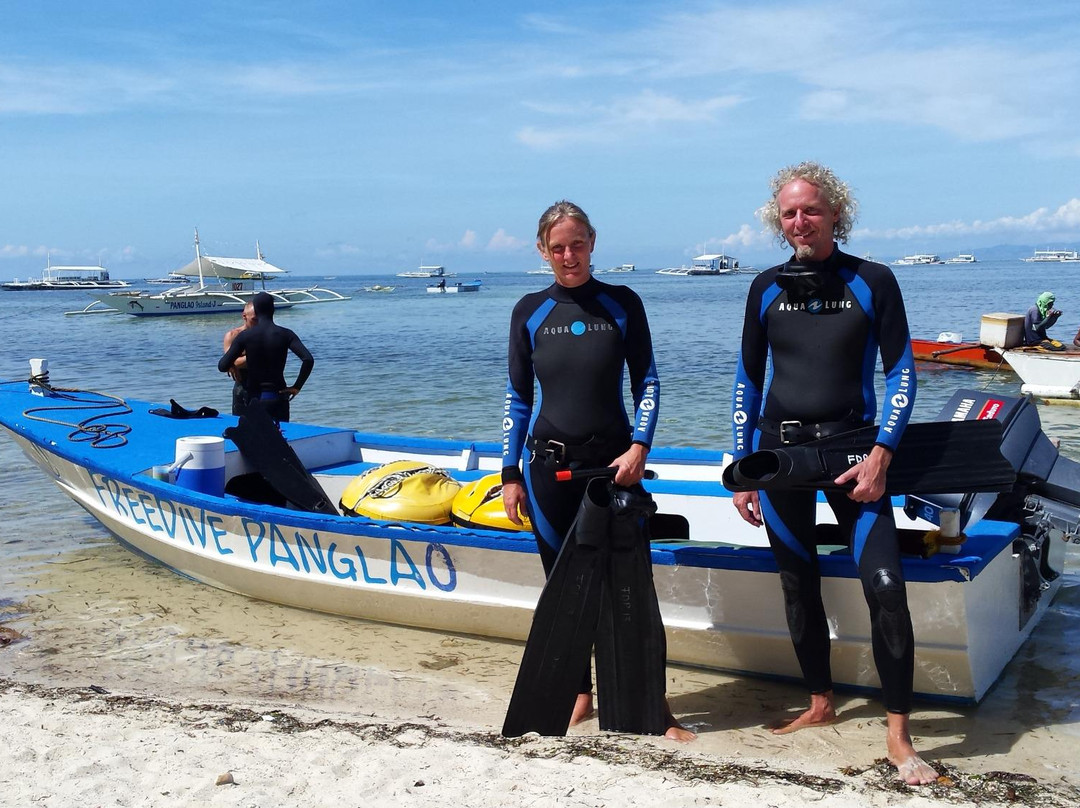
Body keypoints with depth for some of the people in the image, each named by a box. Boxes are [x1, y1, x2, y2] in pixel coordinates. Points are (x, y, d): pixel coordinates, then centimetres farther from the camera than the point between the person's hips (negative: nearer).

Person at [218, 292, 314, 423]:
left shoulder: (244, 336, -5)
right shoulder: (285, 334, -6)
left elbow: (222, 366, -7)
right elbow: (308, 360, -18)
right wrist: (297, 387, -9)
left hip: (253, 398, 0)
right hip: (277, 397, 0)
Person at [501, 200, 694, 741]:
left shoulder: (622, 305, 2)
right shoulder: (530, 312, 5)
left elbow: (646, 383, 3)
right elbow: (518, 398, 7)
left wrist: (638, 447, -11)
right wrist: (511, 474, 4)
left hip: (613, 460, -1)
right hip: (549, 465, 2)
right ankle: (579, 694, 22)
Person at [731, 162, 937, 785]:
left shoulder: (872, 282, -2)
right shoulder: (767, 288, 5)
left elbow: (902, 373, -2)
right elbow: (748, 381, 9)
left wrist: (881, 455, -13)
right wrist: (742, 470, 6)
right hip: (780, 448, 3)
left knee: (885, 585, -12)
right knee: (799, 584, 10)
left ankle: (899, 734, 0)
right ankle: (821, 705, 28)